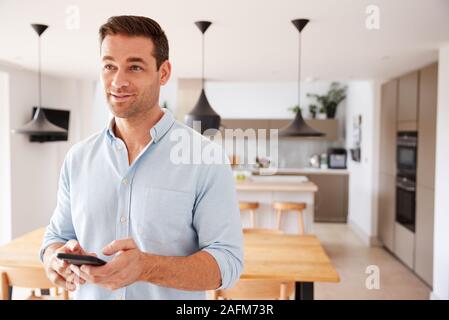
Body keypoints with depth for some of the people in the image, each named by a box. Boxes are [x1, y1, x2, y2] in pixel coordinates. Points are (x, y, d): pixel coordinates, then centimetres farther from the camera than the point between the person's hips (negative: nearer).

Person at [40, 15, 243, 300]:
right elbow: (57, 234, 7)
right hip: (88, 291, 4)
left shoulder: (205, 159, -17)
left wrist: (146, 268, -33)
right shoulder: (77, 158, -2)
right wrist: (56, 259, -15)